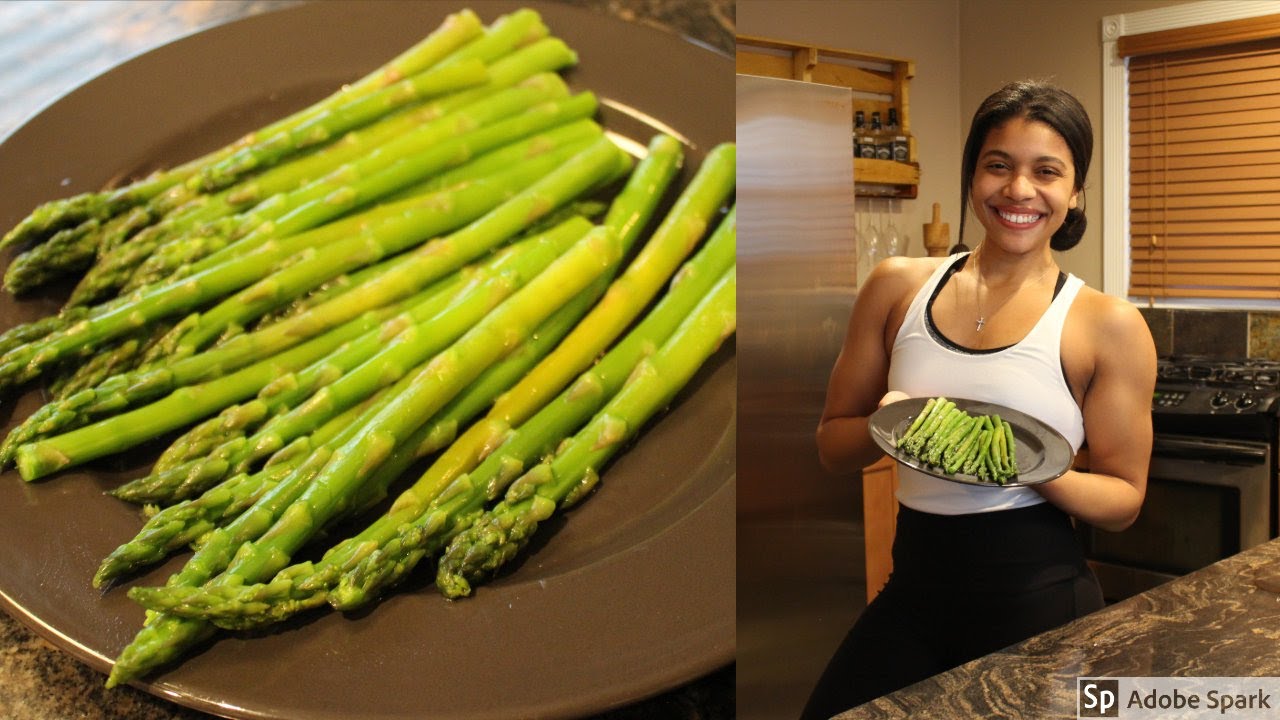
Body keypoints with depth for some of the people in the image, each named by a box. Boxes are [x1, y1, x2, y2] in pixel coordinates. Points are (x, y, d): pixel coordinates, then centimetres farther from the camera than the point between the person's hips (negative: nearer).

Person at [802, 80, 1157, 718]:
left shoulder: (1108, 326, -5)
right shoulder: (897, 287, 1)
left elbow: (1123, 499, 0)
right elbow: (832, 446, 7)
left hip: (1038, 598, -2)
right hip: (914, 587, 3)